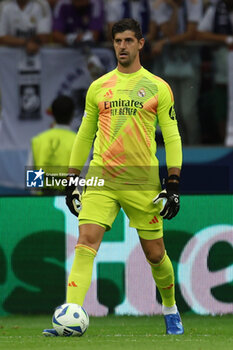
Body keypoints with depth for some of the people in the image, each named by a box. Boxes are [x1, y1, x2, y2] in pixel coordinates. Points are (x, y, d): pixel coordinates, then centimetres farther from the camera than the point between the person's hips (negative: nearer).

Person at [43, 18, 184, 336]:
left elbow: (172, 137, 2)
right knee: (86, 243, -16)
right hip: (101, 179, 1)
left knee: (155, 254, 6)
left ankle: (170, 309, 32)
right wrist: (72, 179, 13)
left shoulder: (158, 87, 3)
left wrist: (173, 184, -5)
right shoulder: (98, 87, 10)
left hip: (143, 182, -1)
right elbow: (84, 135, 17)